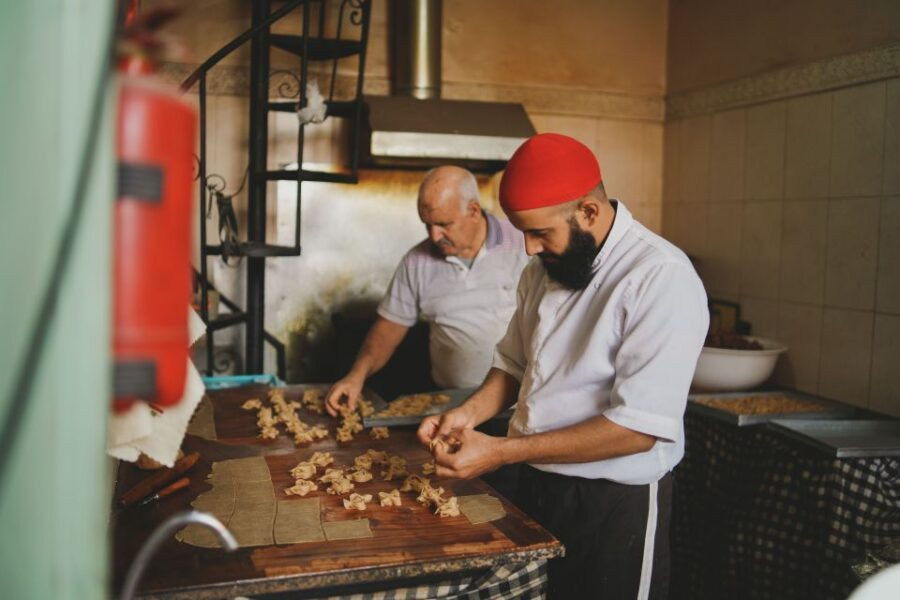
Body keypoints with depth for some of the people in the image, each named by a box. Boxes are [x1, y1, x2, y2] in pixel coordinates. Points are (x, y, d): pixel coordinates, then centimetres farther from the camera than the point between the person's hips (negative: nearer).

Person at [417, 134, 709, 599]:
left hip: (615, 507, -6)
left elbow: (638, 428, -26)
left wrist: (501, 452, -25)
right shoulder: (544, 266, 3)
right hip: (536, 487, 7)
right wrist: (471, 413, -5)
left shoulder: (663, 279, -22)